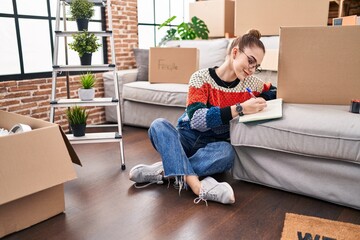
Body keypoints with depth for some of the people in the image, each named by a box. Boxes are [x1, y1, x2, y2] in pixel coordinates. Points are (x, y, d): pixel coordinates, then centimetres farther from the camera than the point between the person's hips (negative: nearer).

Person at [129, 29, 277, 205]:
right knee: (159, 125, -32)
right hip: (186, 139, -1)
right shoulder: (201, 77, -13)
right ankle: (195, 184, -45)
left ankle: (164, 170, -24)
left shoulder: (250, 83, 0)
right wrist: (240, 109, -32)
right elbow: (195, 119, -26)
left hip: (214, 145, 2)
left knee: (227, 152, -35)